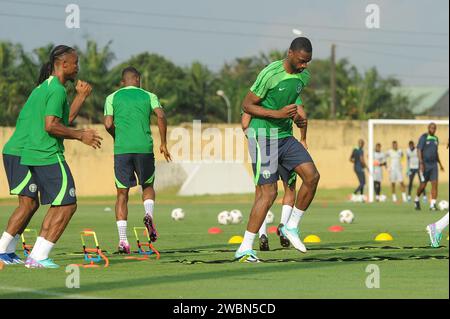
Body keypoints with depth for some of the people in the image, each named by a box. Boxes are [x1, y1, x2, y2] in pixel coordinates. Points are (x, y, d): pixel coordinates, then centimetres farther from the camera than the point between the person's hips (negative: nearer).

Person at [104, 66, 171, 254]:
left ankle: (122, 240, -5)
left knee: (122, 193, 6)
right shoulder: (148, 96, 11)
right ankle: (149, 214, -9)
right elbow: (161, 116, -6)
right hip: (144, 148, 0)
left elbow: (108, 124, 0)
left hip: (121, 149, 0)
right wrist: (163, 143, 0)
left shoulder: (112, 98, 12)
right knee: (147, 186, 22)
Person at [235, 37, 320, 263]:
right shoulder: (270, 73, -18)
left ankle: (291, 227, 10)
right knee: (269, 193, -11)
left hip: (285, 136, 7)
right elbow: (246, 105, -13)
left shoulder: (304, 77, 5)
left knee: (312, 176, -6)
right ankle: (245, 248, -6)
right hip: (263, 136, -7)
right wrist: (278, 113, -23)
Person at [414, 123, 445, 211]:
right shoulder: (423, 137, -6)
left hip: (433, 165, 5)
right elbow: (419, 150, -11)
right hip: (425, 165, -5)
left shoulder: (436, 139, 12)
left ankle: (432, 205, -10)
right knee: (423, 185, 1)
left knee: (435, 184, -9)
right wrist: (421, 163, -20)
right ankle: (417, 200, 28)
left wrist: (440, 164, 20)